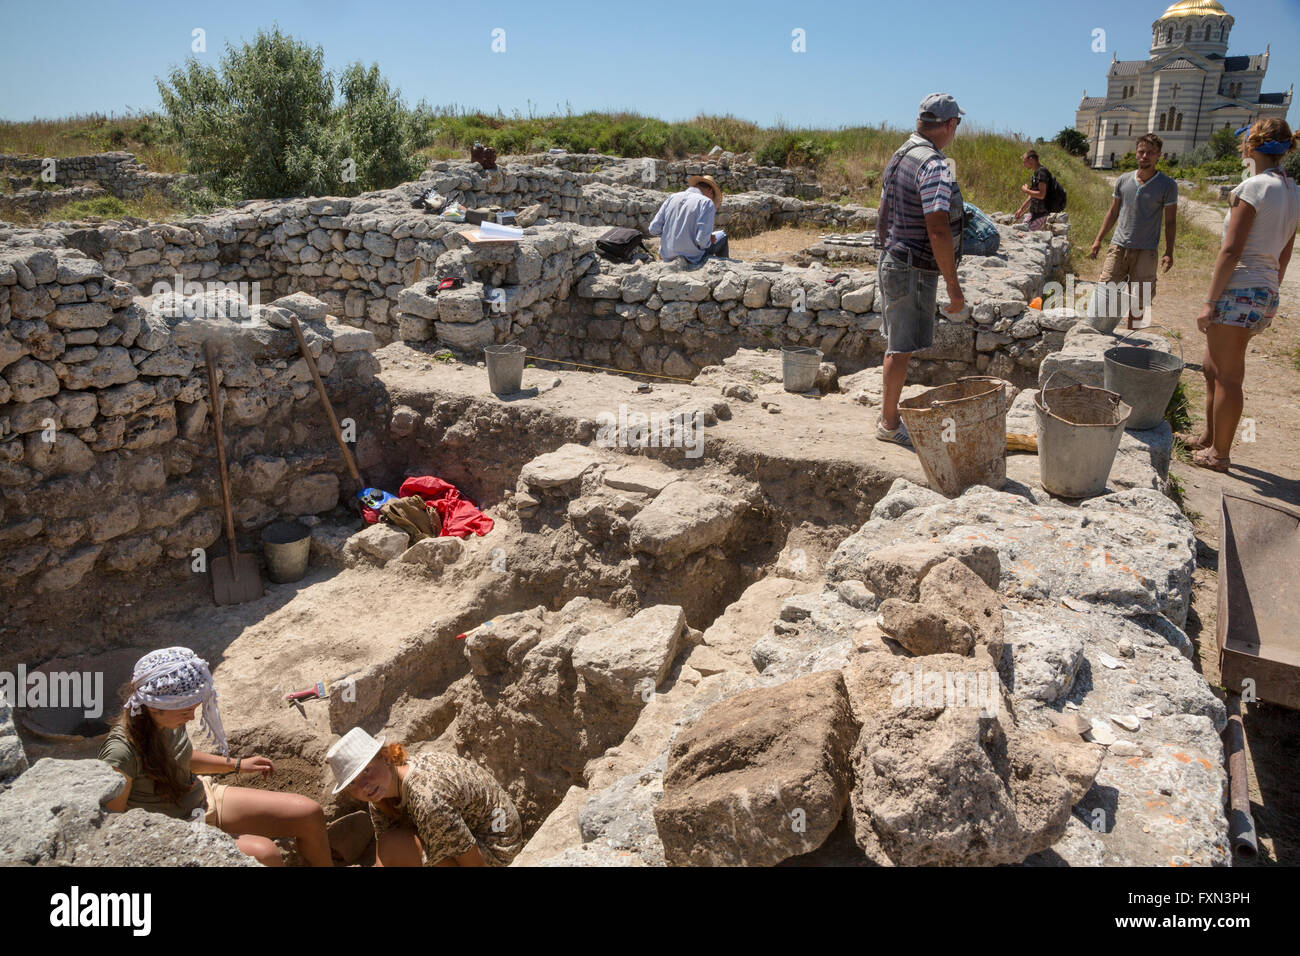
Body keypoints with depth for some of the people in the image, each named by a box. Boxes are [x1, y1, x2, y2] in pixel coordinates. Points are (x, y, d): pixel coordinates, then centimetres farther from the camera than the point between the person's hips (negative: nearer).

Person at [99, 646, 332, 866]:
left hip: (203, 798, 8)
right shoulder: (121, 753, -31)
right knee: (263, 852, -31)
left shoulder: (168, 721, -7)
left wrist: (236, 764, 19)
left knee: (309, 813, 0)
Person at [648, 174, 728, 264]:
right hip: (692, 259, -5)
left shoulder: (672, 197, 2)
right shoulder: (707, 203, -13)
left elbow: (654, 229, -1)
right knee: (722, 237, 22)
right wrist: (709, 241, 1)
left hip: (667, 258, 6)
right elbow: (702, 240, -22)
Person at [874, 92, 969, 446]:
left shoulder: (901, 155, 12)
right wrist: (954, 287, -20)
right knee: (902, 348, -1)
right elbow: (938, 231, -24)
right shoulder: (933, 165, -19)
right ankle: (889, 423, 9)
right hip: (914, 271, -10)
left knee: (897, 346, 17)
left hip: (893, 261, 10)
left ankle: (889, 413, 28)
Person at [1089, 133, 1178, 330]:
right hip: (1119, 246, 2)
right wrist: (1098, 240, 10)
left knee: (1138, 302, 1)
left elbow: (1170, 222, 2)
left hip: (1146, 251, -2)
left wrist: (1168, 252, -5)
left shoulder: (1167, 185, -1)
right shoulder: (1124, 180, 7)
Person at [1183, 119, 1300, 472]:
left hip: (1239, 292, -9)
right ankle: (1209, 437, 31)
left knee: (1227, 376, 1)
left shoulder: (1253, 187, -13)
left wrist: (1210, 302, -16)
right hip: (1266, 294, 9)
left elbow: (1231, 251, -17)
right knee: (1211, 367, 21)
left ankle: (1219, 454, 11)